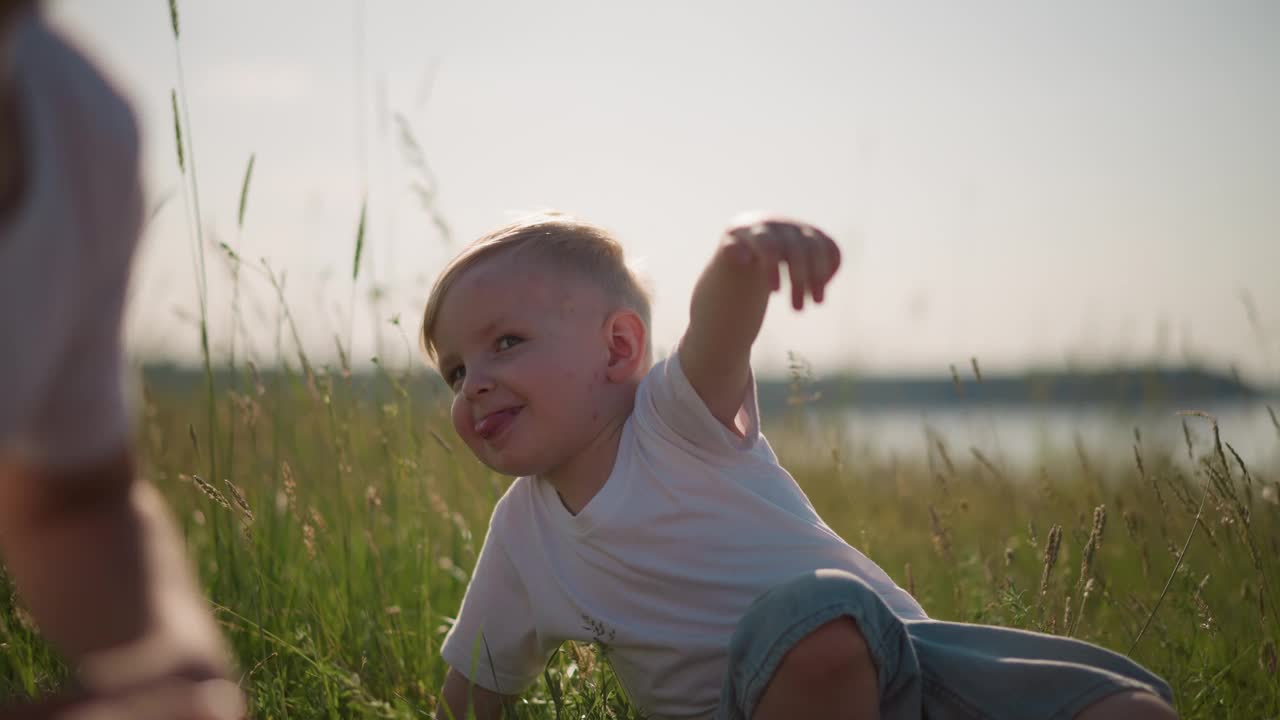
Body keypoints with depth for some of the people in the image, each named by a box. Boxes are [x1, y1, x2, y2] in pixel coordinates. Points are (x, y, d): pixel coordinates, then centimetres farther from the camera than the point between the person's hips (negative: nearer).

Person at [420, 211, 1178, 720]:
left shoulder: (674, 417, -9)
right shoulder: (522, 532, 5)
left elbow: (719, 326, -34)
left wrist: (744, 258, -56)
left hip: (900, 652, -1)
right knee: (810, 613, -37)